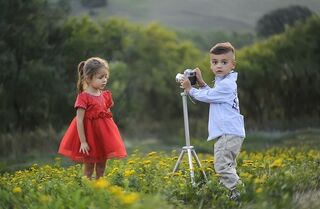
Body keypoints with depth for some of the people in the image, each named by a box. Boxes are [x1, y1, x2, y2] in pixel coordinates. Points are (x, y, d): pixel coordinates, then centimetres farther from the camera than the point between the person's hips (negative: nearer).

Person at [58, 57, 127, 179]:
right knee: (89, 168, 3)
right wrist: (83, 141, -19)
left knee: (101, 167, 11)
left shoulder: (105, 96, 5)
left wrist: (110, 137, 9)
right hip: (89, 135, -6)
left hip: (103, 135, 6)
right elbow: (79, 120, -17)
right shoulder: (83, 97, -15)